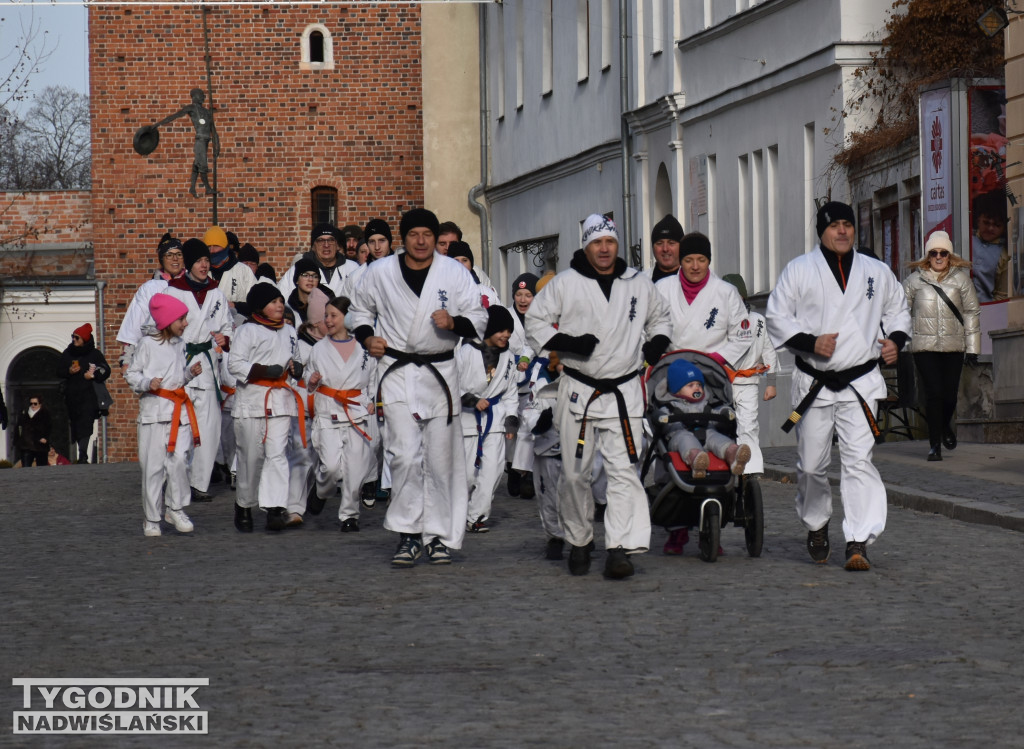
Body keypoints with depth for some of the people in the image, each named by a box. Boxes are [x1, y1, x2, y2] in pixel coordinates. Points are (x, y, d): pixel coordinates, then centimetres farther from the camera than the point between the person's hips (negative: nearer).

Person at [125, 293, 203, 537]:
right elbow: (131, 373, 1)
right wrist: (147, 383, -16)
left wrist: (190, 372, 7)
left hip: (179, 409, 4)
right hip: (153, 409, -4)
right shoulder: (147, 344, -3)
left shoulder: (180, 344, 15)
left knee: (179, 460, -10)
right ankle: (151, 518, 7)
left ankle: (175, 508, 6)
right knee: (153, 466, -1)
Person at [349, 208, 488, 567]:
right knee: (406, 454, -13)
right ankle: (407, 535, -5)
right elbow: (359, 310, 17)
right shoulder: (379, 272, 2)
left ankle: (438, 536, 15)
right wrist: (367, 337, -2)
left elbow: (479, 318, 3)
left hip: (440, 372, 1)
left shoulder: (454, 273, 1)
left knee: (441, 459, 5)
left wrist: (454, 323, -17)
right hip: (396, 372, -1)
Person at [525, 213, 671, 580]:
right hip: (577, 391, 0)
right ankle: (579, 543, 21)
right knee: (574, 473, 5)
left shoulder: (639, 284, 9)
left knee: (624, 469, -11)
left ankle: (620, 549, -15)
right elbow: (535, 323, 5)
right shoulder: (565, 283, 1)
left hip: (624, 392, 1)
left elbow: (660, 317, 27)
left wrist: (656, 343, 7)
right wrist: (568, 343, -11)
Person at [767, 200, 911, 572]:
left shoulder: (877, 272, 9)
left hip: (860, 383, 0)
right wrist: (810, 342, -15)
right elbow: (777, 316, 0)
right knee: (811, 464, 7)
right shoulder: (799, 270, 1)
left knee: (859, 460, -11)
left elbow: (898, 308, 22)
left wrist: (896, 338, 2)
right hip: (814, 384, 0)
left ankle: (858, 543, -15)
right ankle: (816, 527, 33)